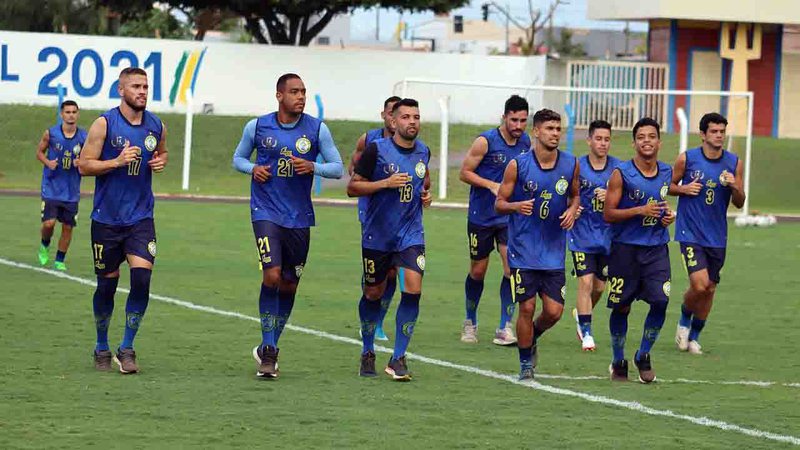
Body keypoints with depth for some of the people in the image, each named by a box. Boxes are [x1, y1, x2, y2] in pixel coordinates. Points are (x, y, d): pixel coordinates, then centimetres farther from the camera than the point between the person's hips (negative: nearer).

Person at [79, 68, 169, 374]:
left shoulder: (157, 127, 5)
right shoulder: (105, 124, -7)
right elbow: (84, 165, -7)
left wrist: (160, 162, 2)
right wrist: (117, 162, -20)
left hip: (141, 219, 2)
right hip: (106, 219, -2)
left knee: (142, 277, -14)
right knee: (107, 284, 5)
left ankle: (126, 349, -3)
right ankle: (102, 348, 25)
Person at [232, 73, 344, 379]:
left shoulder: (317, 129, 0)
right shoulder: (257, 127, 1)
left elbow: (338, 168, 3)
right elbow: (238, 158, 15)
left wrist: (312, 167, -16)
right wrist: (253, 169, -7)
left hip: (300, 218, 2)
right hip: (266, 213, -2)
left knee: (289, 285, 8)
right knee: (272, 275, -19)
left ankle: (269, 347, 27)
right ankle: (268, 351, -10)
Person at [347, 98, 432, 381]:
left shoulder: (423, 152, 5)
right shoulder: (377, 150, -9)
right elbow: (352, 187, -8)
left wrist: (426, 194, 5)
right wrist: (386, 183, -20)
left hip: (411, 234, 2)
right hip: (377, 235, -2)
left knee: (413, 289, -14)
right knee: (373, 294, 10)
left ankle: (398, 359, -8)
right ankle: (367, 353, 31)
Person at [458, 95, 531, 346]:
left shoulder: (526, 143, 2)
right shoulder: (486, 142, -13)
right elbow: (465, 173, -10)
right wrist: (492, 185, -21)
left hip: (510, 216, 3)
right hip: (481, 216, -3)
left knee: (512, 267, -12)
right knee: (478, 271, 8)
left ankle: (505, 327, -8)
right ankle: (470, 323, 29)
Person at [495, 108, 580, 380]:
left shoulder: (571, 165, 1)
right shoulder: (518, 165, -7)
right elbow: (499, 203, -1)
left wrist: (572, 210, -3)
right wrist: (517, 206, -23)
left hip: (554, 253, 3)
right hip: (523, 251, -3)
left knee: (554, 311, -2)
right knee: (527, 307, -4)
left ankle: (532, 339, 31)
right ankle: (525, 364, 13)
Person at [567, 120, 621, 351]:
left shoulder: (618, 168, -1)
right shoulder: (577, 166, -6)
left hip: (608, 234, 3)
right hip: (582, 234, -3)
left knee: (599, 286, 12)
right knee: (586, 282, -12)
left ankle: (581, 313, 41)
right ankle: (586, 333, -3)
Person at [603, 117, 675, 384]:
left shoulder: (667, 173, 7)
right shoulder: (621, 174, -9)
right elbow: (608, 214, -10)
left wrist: (668, 215, 2)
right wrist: (640, 211, -20)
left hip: (656, 249, 3)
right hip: (625, 248, -3)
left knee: (660, 302, -10)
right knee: (621, 307, 4)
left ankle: (643, 356, 10)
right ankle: (618, 362, 21)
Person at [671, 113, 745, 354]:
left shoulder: (734, 163, 2)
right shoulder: (687, 159, -5)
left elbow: (740, 203, 6)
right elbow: (669, 185, 8)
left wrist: (734, 187, -14)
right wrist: (684, 189, -13)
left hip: (717, 236, 4)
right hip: (690, 233, -4)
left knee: (709, 289, 8)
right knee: (699, 284, -17)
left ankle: (694, 336, 26)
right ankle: (684, 321, 12)